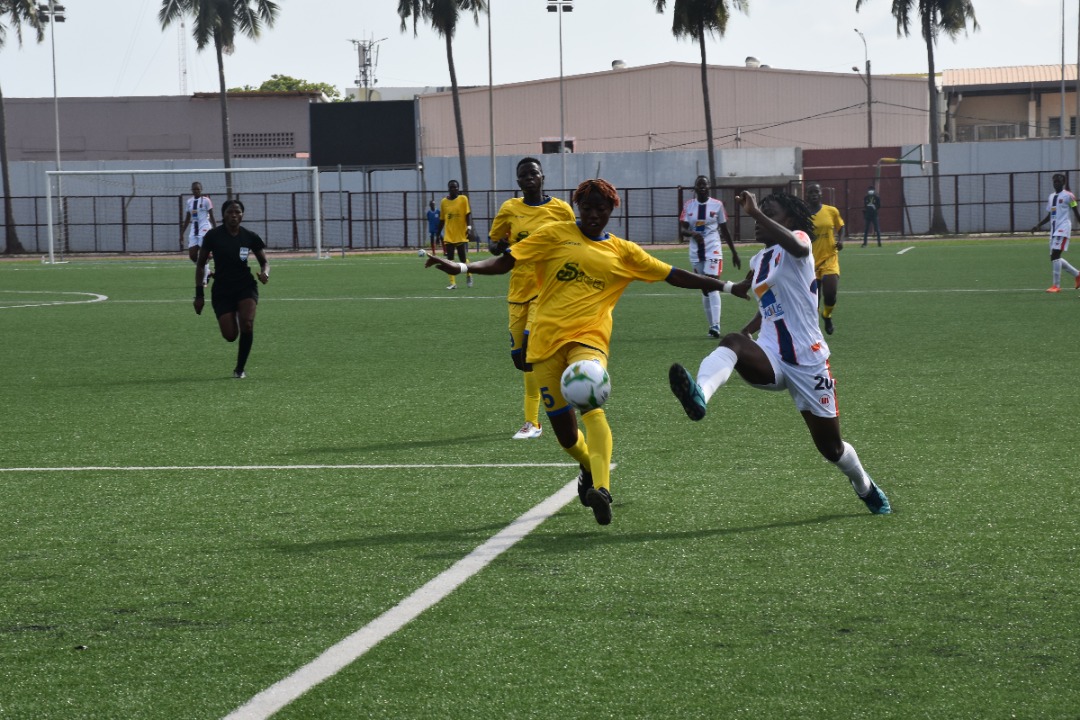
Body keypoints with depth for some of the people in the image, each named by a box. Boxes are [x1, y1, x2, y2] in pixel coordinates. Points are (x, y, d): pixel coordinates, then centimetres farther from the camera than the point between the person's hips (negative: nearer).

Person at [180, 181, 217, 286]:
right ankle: (207, 271, 21)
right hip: (194, 230, 6)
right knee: (192, 255, 0)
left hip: (204, 229, -6)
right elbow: (187, 219, 18)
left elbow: (212, 217, -4)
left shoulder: (205, 200, -5)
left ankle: (204, 280, -4)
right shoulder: (189, 202, 11)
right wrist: (182, 234, 17)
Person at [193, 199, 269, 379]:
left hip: (246, 286, 0)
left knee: (247, 324, -24)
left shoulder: (250, 237, -3)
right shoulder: (213, 236, -6)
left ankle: (240, 368, -6)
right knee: (230, 335, -9)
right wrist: (199, 294, -3)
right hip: (222, 290, 0)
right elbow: (200, 264, 1)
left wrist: (265, 272, -17)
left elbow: (264, 261, 8)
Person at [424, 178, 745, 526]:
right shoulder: (556, 235, 8)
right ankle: (590, 468, 37)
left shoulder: (622, 252, 12)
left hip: (588, 339, -1)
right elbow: (505, 261, 4)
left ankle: (601, 489, -38)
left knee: (591, 406, -29)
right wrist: (460, 267, -9)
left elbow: (674, 276, 16)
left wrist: (727, 287, 13)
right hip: (546, 339, 1)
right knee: (564, 432, 3)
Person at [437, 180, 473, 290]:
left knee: (463, 259, 1)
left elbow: (468, 214, -6)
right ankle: (453, 283, 4)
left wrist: (469, 227, -21)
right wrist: (438, 234, 13)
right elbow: (441, 220, 13)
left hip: (461, 235, -2)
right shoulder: (444, 202, 6)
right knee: (450, 259, -1)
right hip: (448, 237, 3)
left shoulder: (463, 199, -2)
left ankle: (469, 275, 29)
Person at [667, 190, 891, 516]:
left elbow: (797, 247, -33)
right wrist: (748, 330, 16)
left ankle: (866, 487, 40)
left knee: (831, 448, 7)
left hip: (809, 363, -5)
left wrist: (756, 212, -38)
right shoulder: (760, 260, 16)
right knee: (733, 342, -32)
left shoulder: (798, 240, -5)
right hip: (770, 359, 5)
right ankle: (699, 395, -61)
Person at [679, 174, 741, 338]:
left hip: (713, 250, -4)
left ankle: (715, 327, -23)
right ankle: (712, 326, 17)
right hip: (696, 252, 4)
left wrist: (734, 252, 8)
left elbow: (724, 230, 7)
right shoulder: (688, 206, 5)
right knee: (704, 290, 9)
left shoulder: (717, 205, -1)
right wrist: (692, 233, -23)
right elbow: (682, 229, -1)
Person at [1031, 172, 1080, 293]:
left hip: (1063, 228, -8)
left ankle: (1056, 285, -16)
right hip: (1054, 229, 8)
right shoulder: (1051, 197, 17)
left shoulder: (1068, 196, -3)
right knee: (1054, 257, 8)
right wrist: (1038, 226, 12)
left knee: (1055, 255, -18)